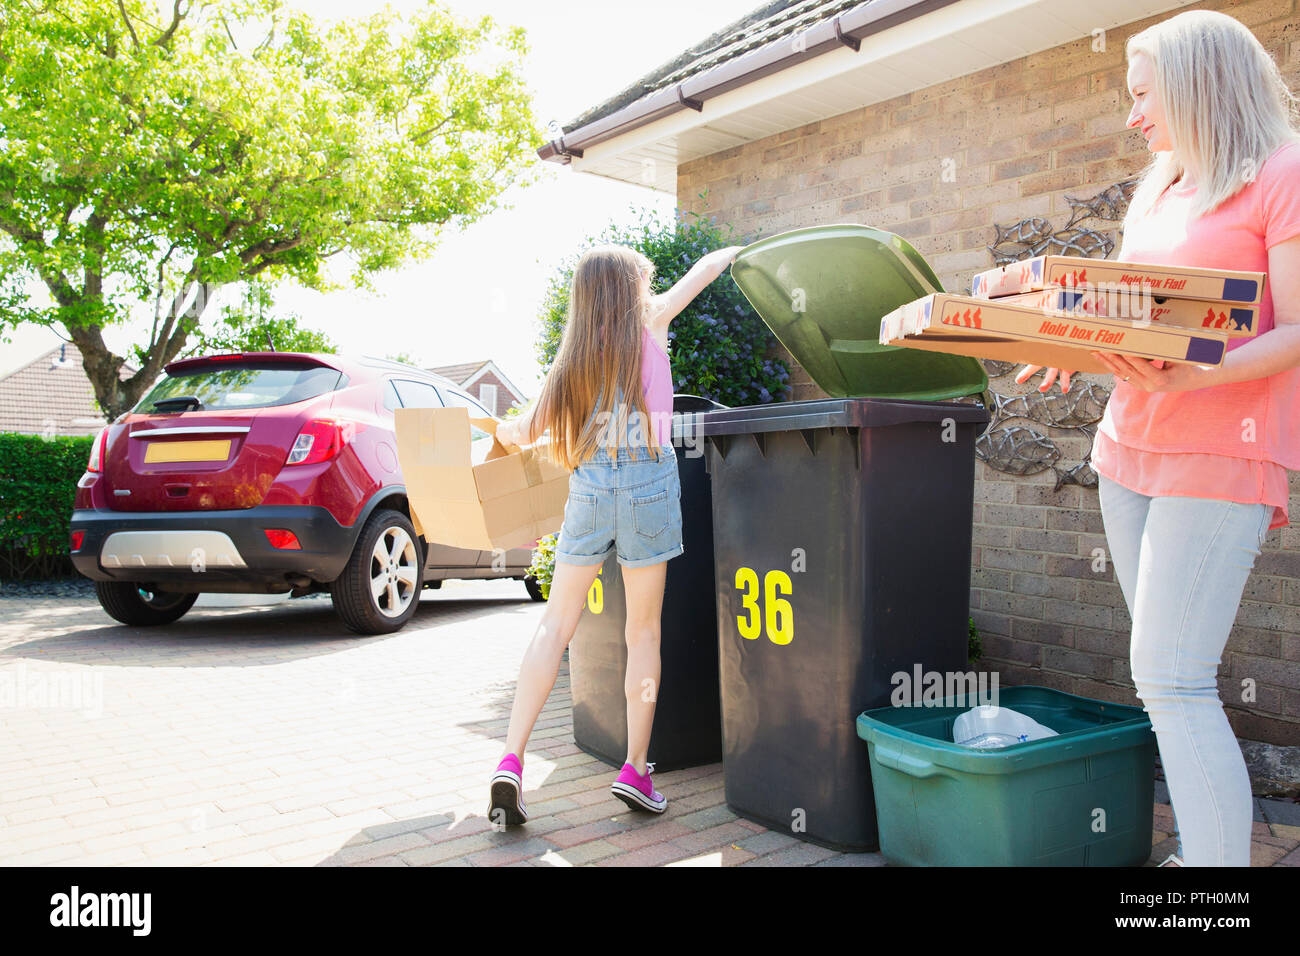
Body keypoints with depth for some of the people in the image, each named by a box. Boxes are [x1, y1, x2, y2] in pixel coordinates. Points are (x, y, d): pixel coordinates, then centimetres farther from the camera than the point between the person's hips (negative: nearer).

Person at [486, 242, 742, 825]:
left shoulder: (574, 354, 13)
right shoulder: (649, 323, 7)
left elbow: (523, 432, 14)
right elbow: (705, 269, 22)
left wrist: (501, 430, 37)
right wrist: (734, 251, 42)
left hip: (589, 487, 3)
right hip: (646, 482, -2)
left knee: (555, 624, 5)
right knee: (643, 631, 6)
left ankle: (510, 763, -2)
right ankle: (636, 770, 8)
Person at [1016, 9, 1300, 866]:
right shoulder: (1158, 190, 20)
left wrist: (1200, 377, -26)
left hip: (1222, 453, -7)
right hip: (1130, 443, 7)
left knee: (1171, 676, -13)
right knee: (1166, 672, 8)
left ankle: (1222, 859, -4)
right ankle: (1202, 846, 19)